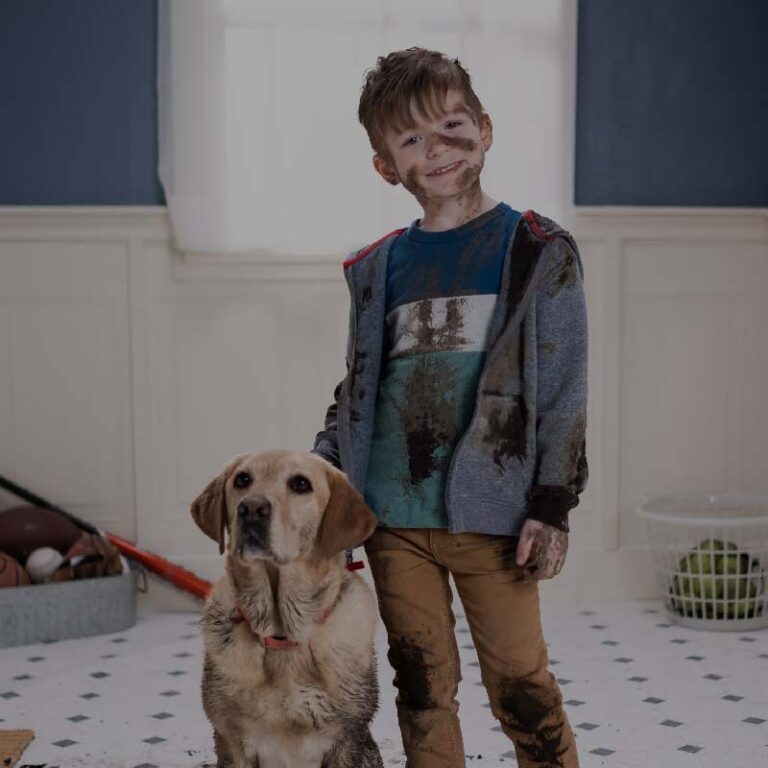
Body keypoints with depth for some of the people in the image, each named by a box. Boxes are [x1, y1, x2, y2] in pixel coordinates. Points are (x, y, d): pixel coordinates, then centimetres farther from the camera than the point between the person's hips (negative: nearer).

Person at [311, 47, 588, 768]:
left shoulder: (538, 250, 0)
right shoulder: (377, 269, 10)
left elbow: (564, 386, -3)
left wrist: (552, 503, -9)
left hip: (491, 512, -4)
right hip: (393, 515, 4)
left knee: (520, 686, 0)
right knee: (422, 687, 13)